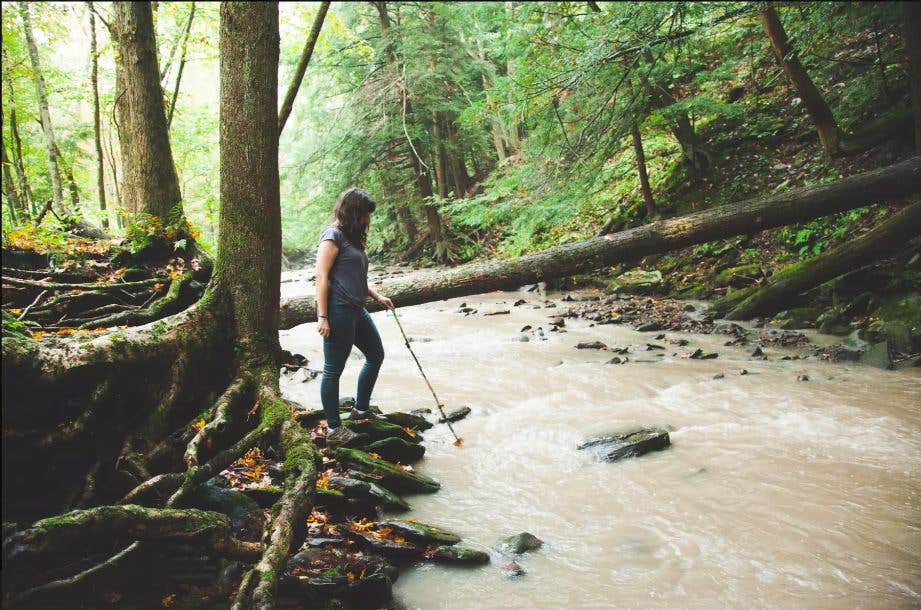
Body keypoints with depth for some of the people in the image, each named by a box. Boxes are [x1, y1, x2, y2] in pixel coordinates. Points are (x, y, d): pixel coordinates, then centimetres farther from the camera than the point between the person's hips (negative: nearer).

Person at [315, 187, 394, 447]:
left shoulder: (352, 238, 18)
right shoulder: (333, 235, -11)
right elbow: (321, 277, -16)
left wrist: (377, 295, 16)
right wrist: (322, 316, -20)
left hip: (356, 310, 10)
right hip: (338, 311, -10)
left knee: (376, 355, 20)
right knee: (334, 370, -2)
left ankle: (361, 409, 34)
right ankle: (334, 430, 5)